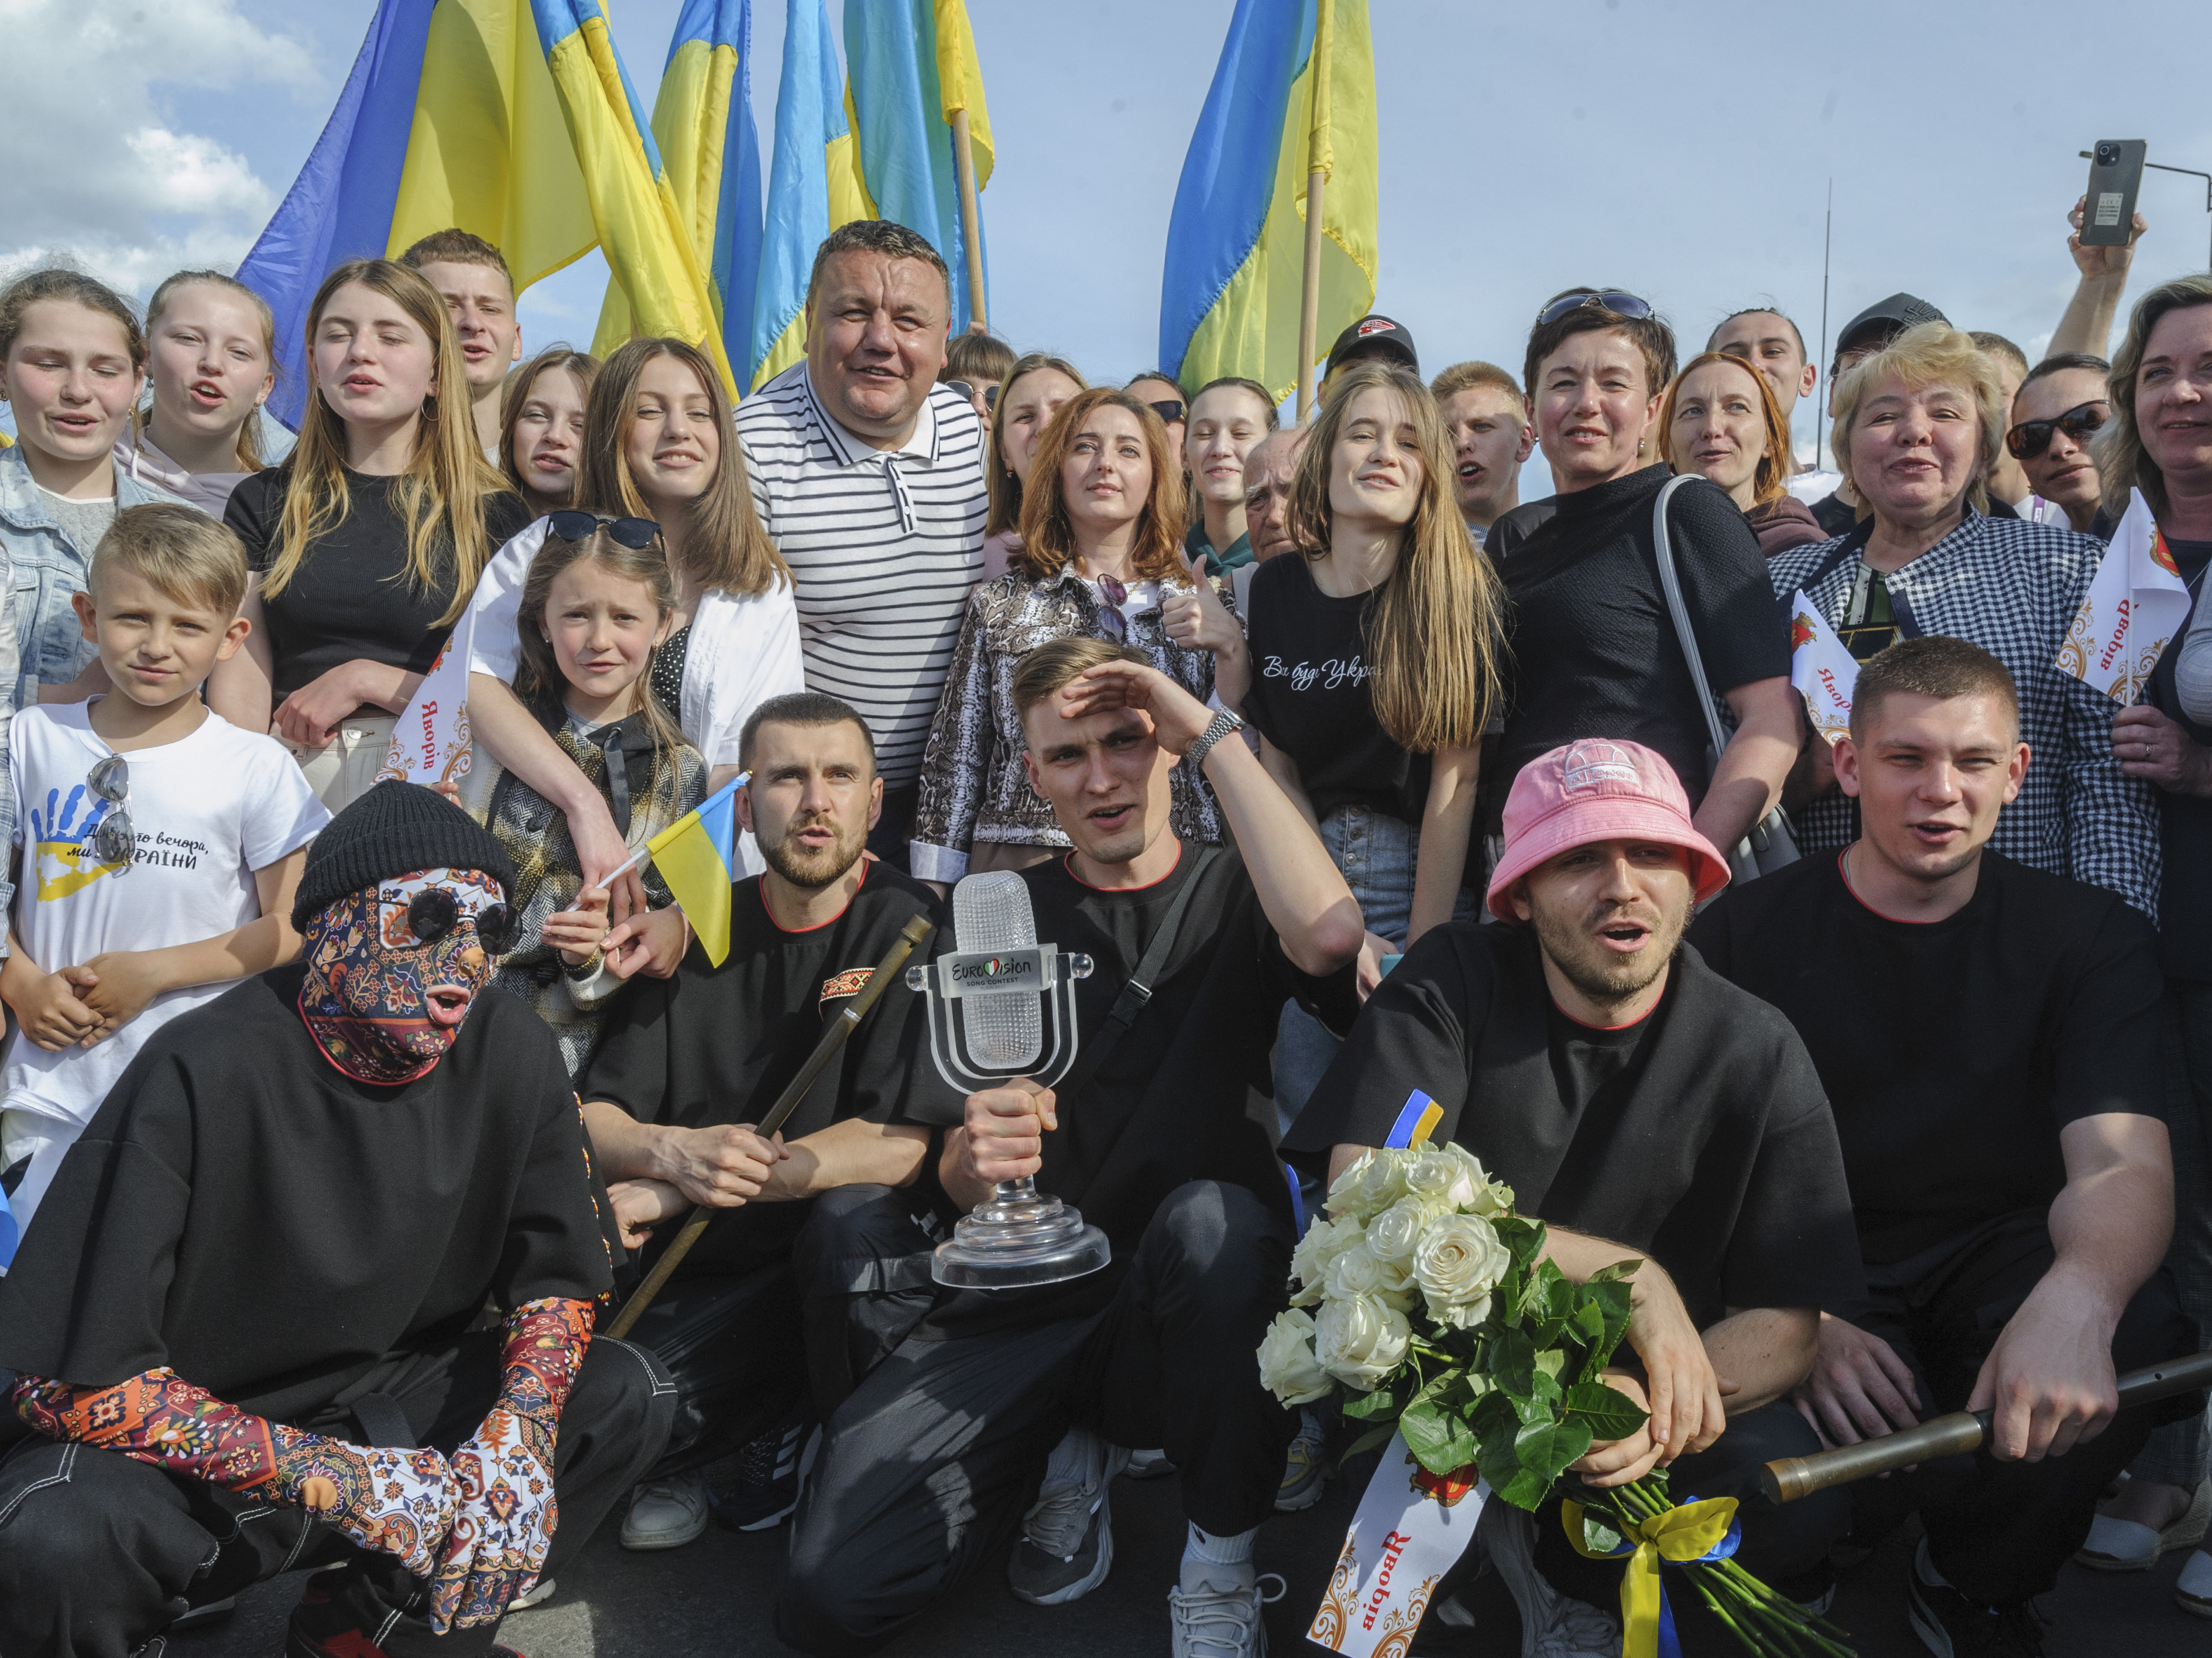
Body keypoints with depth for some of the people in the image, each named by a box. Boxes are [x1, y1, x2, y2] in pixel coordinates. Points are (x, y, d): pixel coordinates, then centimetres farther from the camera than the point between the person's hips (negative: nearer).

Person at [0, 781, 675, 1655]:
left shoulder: (513, 1054, -8)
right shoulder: (203, 1069, -22)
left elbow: (561, 1274, 2)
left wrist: (518, 1438, -20)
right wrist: (351, 1481, -28)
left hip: (387, 1401, 5)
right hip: (200, 1446, -4)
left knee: (626, 1391, -15)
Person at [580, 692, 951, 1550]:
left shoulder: (913, 925, -7)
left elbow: (899, 1144, -19)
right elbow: (593, 1119, 3)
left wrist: (669, 1195, -20)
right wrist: (674, 1151, -22)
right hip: (688, 1271, 3)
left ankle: (785, 1429, -4)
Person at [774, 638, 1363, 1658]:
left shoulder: (1232, 896, 3)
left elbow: (1328, 934, -24)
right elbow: (950, 1173, 6)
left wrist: (1216, 733, -15)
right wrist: (966, 1161, -19)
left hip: (1184, 1319, -2)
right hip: (1015, 1308, 2)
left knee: (1209, 1215, -37)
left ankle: (1221, 1565, -12)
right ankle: (1065, 1454, 13)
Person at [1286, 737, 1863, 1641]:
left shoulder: (1758, 1053, -5)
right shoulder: (1453, 982, -11)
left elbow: (1790, 1321, -7)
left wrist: (1665, 1398, -29)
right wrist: (1635, 1281, -27)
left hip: (1638, 1394, 2)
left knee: (1798, 1497, -27)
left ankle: (1551, 1574, 3)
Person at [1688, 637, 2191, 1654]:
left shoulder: (2090, 938, 1)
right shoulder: (1747, 932, -2)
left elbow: (2123, 1164, -14)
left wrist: (2077, 1300, -39)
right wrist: (1799, 1317, -26)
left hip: (1999, 1251, 2)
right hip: (1817, 1263, -2)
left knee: (2139, 1339, -31)